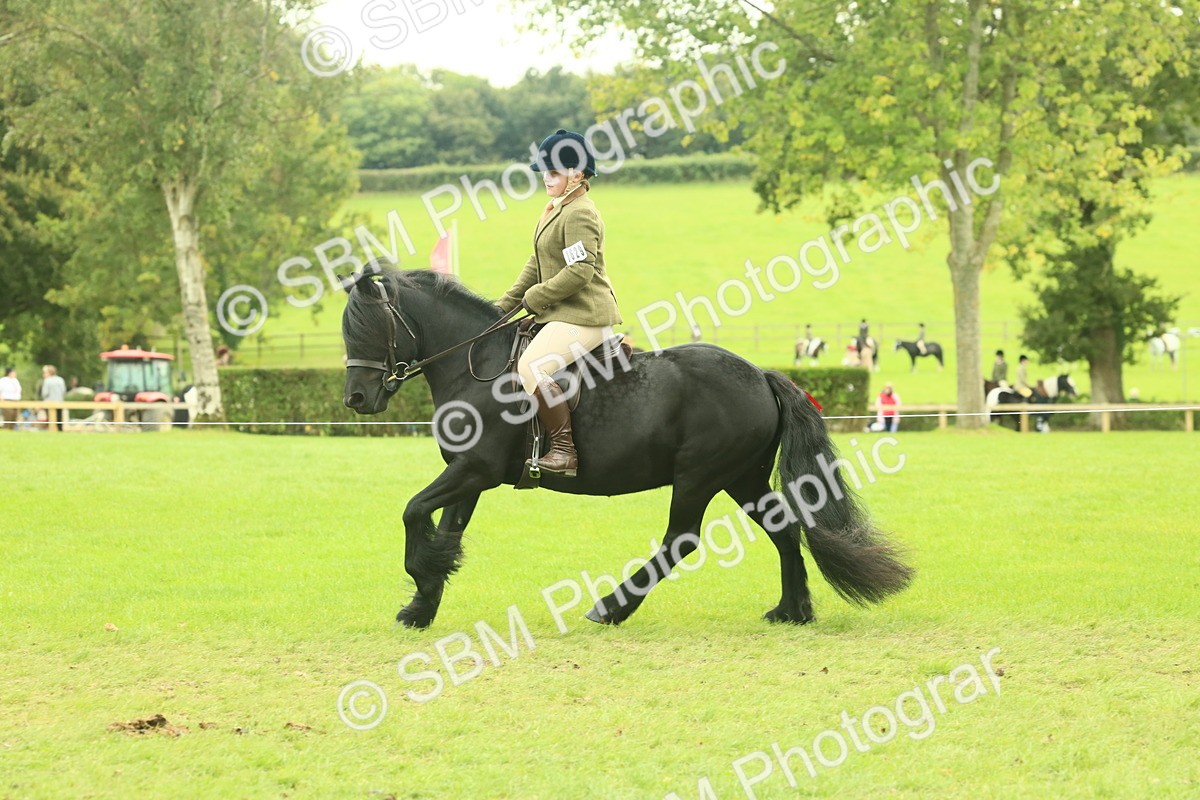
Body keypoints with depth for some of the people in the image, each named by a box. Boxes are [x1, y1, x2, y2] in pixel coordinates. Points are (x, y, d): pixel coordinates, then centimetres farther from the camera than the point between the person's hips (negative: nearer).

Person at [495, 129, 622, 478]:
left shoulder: (580, 215, -15)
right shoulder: (556, 210, 18)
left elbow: (580, 271, -23)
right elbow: (537, 264, 21)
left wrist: (535, 297, -14)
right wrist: (506, 304, 14)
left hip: (584, 315, -12)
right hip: (563, 313, 12)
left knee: (533, 367, -27)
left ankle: (564, 450, -24)